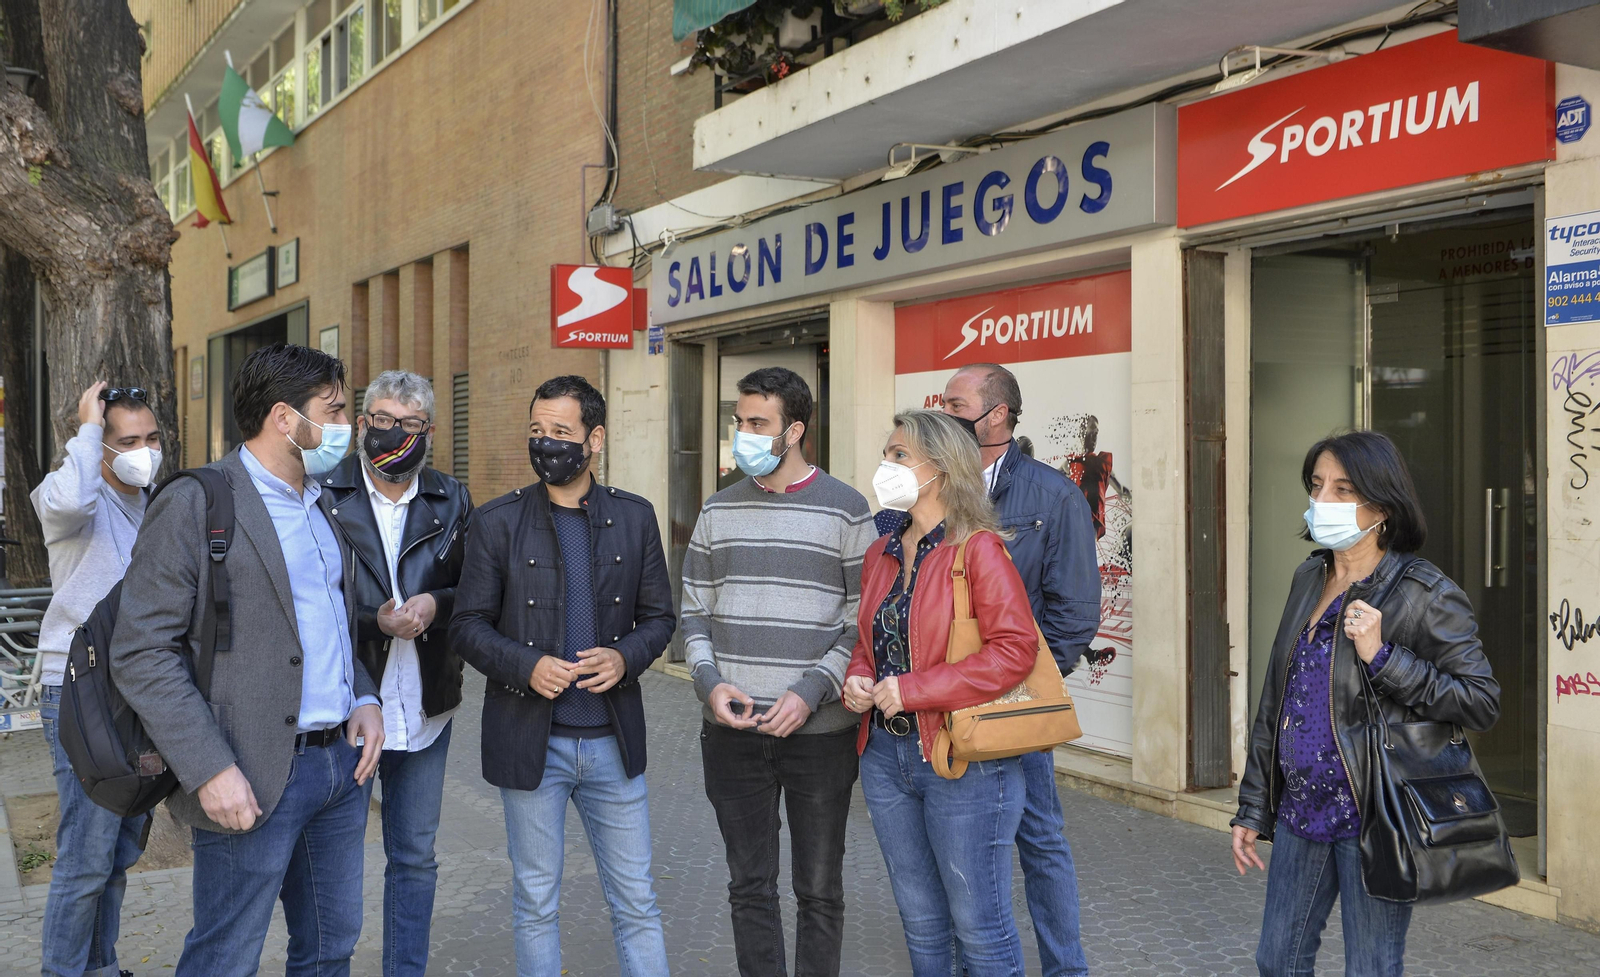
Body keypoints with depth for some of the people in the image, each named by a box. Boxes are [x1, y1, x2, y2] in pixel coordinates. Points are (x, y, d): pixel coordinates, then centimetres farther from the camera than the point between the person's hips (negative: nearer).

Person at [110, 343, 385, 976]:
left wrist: (365, 698, 5)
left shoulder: (323, 503, 13)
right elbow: (141, 655, -14)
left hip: (343, 760, 7)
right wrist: (210, 769, -20)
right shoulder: (193, 507, -11)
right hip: (255, 781, -7)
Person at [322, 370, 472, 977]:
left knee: (415, 858, 14)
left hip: (424, 711, 3)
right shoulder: (323, 496, -5)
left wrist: (437, 604, -13)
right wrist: (375, 622, -17)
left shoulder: (452, 502, 6)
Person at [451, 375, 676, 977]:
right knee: (536, 904, 12)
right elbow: (467, 625, -1)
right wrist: (526, 667, -18)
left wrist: (625, 657, -13)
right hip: (530, 740, -1)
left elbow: (659, 617, 7)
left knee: (637, 903, 9)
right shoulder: (497, 522, -2)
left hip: (613, 739, 1)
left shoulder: (635, 518, 3)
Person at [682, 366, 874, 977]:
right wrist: (710, 683, -5)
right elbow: (694, 612, 12)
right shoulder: (719, 511, 8)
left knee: (819, 891, 9)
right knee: (750, 886, 10)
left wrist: (811, 693, -14)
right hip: (732, 730, 3)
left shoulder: (844, 509, -3)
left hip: (819, 731, -3)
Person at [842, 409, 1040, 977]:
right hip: (886, 754, 7)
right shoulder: (881, 553, 10)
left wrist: (913, 691, -22)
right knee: (921, 919, 18)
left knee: (978, 924, 4)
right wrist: (857, 680, -2)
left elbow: (1014, 649, -21)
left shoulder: (979, 549, -13)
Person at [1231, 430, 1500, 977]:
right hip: (1299, 811, 7)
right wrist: (1252, 808, 13)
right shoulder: (1308, 579, 9)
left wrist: (1382, 656, -23)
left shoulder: (1424, 595, -11)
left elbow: (1482, 704, -13)